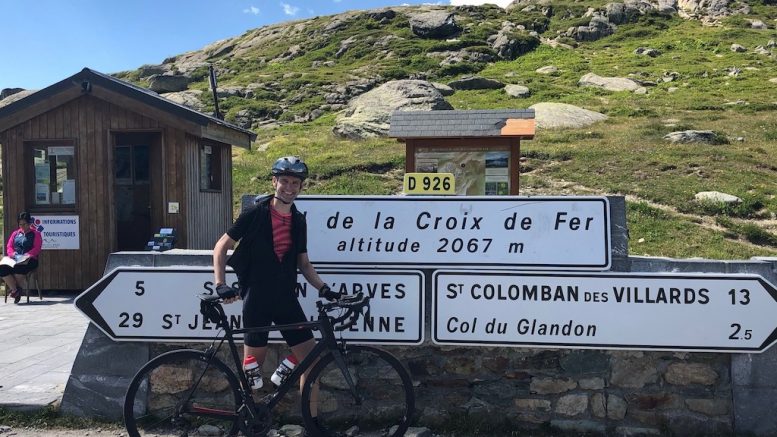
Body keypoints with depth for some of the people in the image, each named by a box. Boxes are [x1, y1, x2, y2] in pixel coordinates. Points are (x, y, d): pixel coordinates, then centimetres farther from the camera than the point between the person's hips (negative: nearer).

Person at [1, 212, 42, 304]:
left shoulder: (36, 234, 12)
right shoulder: (15, 233, 26)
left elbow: (37, 248, 0)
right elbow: (9, 246, 18)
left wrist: (26, 256, -16)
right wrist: (12, 253, -5)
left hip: (29, 260, -4)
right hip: (14, 258, 4)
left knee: (18, 267, -38)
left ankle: (16, 289, -17)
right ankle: (15, 290, -23)